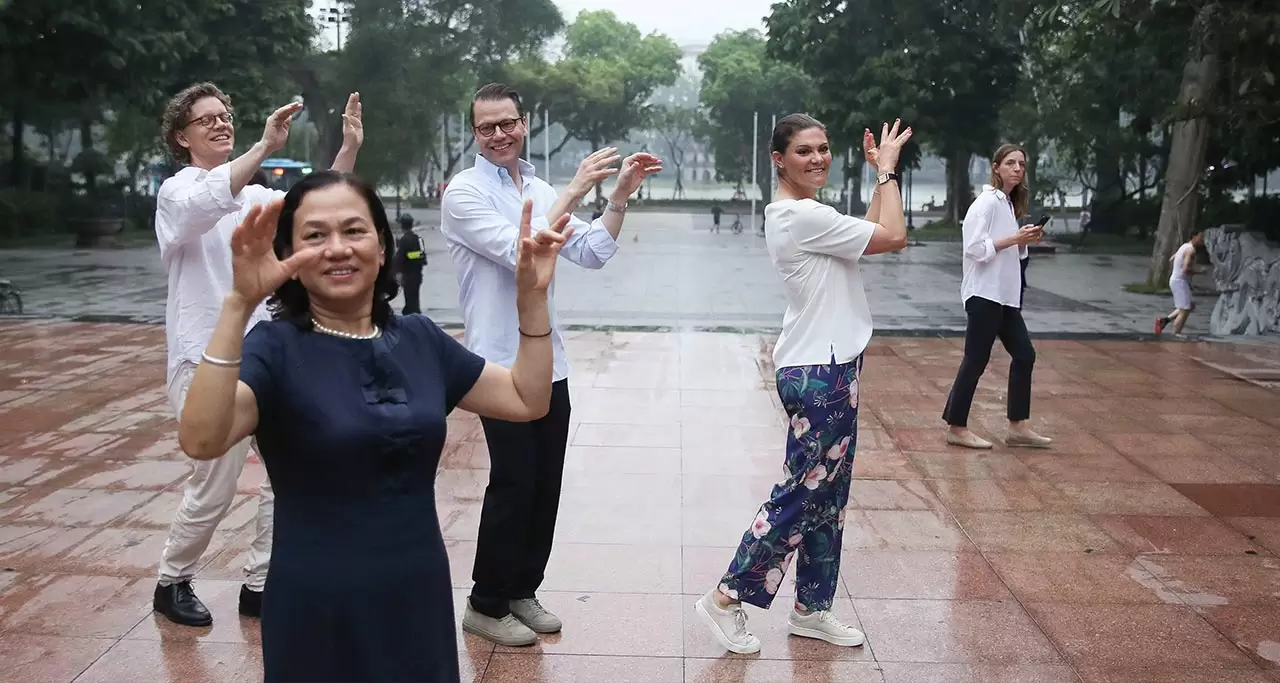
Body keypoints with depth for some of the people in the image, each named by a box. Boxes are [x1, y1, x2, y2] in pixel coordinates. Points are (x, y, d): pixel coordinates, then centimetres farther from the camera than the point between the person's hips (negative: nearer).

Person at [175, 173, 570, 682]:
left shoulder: (419, 338, 3)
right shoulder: (277, 347, -12)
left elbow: (528, 400, 7)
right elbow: (201, 440, -30)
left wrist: (532, 297, -2)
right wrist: (239, 304, -38)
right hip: (318, 613, -4)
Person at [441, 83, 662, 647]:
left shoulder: (540, 191, 11)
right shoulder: (464, 193, -9)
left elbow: (593, 254, 6)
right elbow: (519, 253, -21)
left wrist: (619, 197, -4)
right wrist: (574, 192, -21)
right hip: (502, 364, -6)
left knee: (546, 484, 11)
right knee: (513, 484, -1)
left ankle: (522, 590, 27)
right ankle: (486, 604, 15)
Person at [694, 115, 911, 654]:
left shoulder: (803, 215, 13)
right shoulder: (802, 216, -19)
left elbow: (866, 235, 18)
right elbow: (892, 237, -18)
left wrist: (882, 175, 14)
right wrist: (888, 169, -5)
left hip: (829, 370, 10)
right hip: (819, 375, -10)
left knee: (826, 495, 15)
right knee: (803, 494, -3)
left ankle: (810, 608, 26)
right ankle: (727, 600, 8)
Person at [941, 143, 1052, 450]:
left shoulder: (1009, 204, 16)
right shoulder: (987, 202, -12)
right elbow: (975, 248, -20)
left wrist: (1026, 240, 3)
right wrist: (1014, 238, -19)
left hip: (1005, 296, 10)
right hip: (985, 294, -10)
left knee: (1024, 354, 9)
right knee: (976, 360, -5)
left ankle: (1018, 427, 16)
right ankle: (957, 428, 5)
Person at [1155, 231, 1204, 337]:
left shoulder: (1185, 246, 14)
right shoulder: (1191, 250, -16)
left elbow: (1171, 260, 25)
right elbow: (1186, 269, -25)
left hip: (1175, 280, 10)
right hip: (1180, 281, -10)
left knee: (1190, 306, 18)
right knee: (1184, 310, -7)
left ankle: (1164, 320, 12)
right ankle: (1176, 335, -5)